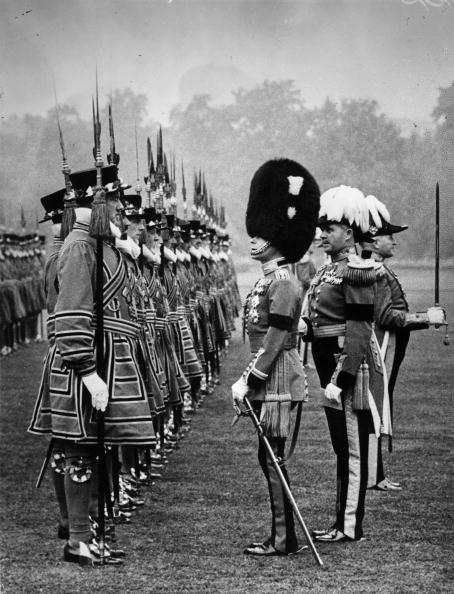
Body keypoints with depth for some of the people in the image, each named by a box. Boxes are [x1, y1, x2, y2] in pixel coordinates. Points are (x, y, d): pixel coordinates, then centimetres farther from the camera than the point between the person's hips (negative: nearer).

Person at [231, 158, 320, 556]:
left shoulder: (283, 283, -15)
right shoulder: (270, 279, 14)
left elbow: (275, 340, -19)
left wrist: (249, 381, -18)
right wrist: (249, 379, 16)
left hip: (277, 382, -9)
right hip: (270, 381, 9)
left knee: (272, 457, -5)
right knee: (270, 458, 12)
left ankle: (284, 541, 1)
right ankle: (282, 536, 18)